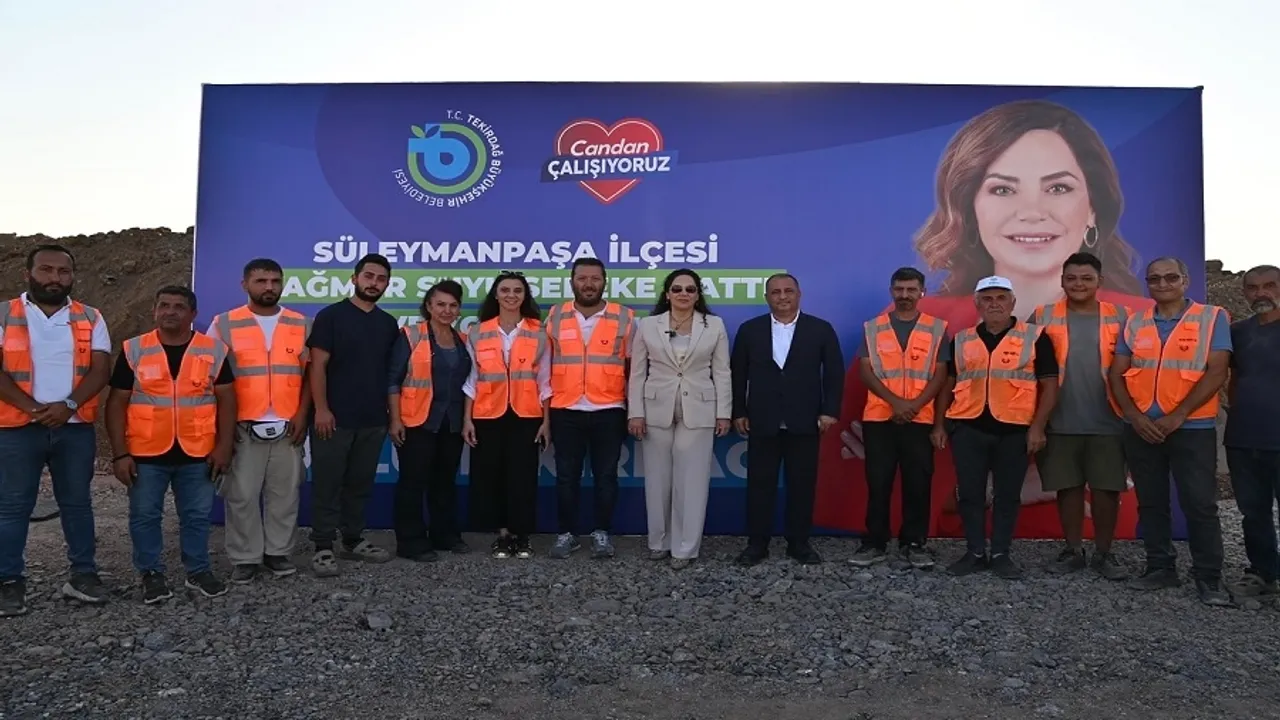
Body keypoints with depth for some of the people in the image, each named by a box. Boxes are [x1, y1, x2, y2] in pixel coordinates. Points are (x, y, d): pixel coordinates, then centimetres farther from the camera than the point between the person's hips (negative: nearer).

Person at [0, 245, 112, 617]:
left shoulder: (90, 319, 6)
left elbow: (99, 371, -2)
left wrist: (68, 405, -17)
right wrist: (34, 408, -17)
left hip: (75, 428, 2)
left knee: (77, 502, 9)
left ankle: (83, 574, 18)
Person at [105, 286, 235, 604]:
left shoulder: (213, 350, 0)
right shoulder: (133, 350, -1)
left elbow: (226, 399, 2)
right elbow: (117, 403, 0)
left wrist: (224, 445, -5)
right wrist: (120, 453, -6)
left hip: (198, 453, 0)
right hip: (146, 454, 0)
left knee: (197, 515, 10)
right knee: (144, 516, 8)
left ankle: (199, 571, 25)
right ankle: (152, 574, 24)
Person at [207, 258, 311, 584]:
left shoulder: (301, 324, 7)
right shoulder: (224, 324, 1)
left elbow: (310, 372, 8)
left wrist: (302, 415, -2)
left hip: (288, 427, 2)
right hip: (242, 428, -1)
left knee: (284, 493, 7)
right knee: (241, 495, 2)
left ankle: (278, 552, 20)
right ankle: (245, 558, 14)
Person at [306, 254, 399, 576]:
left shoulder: (388, 324, 12)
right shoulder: (331, 316, -3)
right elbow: (317, 365, -8)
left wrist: (392, 411, 10)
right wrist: (321, 408, -15)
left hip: (373, 420, 5)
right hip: (335, 418, -5)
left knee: (360, 484, 13)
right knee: (327, 484, 1)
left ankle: (353, 540, 24)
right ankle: (323, 547, 8)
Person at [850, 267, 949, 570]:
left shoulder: (936, 328, 6)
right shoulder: (872, 328, 6)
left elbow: (940, 374, 1)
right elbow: (866, 371, -1)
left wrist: (915, 405, -13)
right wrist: (895, 402, -13)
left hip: (920, 419, 0)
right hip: (879, 417, 0)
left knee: (918, 484, 3)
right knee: (878, 483, 3)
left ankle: (914, 543, 14)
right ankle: (875, 543, 11)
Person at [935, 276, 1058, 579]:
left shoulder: (1035, 338, 2)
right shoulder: (961, 340, 10)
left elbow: (1049, 384, 0)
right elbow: (948, 384, 14)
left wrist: (1037, 427, -8)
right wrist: (939, 424, 8)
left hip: (1015, 430, -2)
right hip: (968, 428, 2)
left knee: (1007, 495, 7)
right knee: (970, 494, 5)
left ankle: (1001, 554, 19)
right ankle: (975, 552, 17)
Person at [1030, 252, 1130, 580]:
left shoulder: (1119, 317, 5)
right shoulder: (1042, 317, 3)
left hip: (1107, 421, 0)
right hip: (1060, 422, 0)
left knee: (1107, 488, 5)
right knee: (1068, 487, 7)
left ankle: (1104, 553, 19)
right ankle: (1073, 550, 20)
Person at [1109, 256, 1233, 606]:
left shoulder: (1212, 318, -1)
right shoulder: (1134, 324, 9)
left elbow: (1216, 373, -9)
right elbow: (1116, 374, 7)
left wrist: (1176, 417, -15)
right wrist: (1134, 415, -8)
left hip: (1192, 428, -3)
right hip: (1140, 428, 4)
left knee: (1200, 504, -1)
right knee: (1150, 503, 10)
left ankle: (1209, 577, 10)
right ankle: (1160, 567, 21)